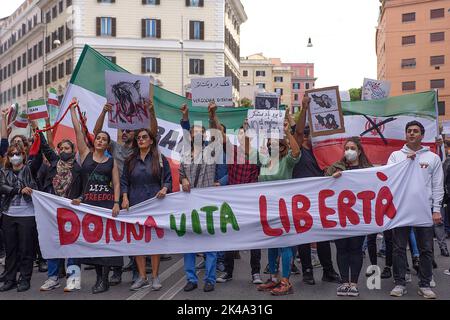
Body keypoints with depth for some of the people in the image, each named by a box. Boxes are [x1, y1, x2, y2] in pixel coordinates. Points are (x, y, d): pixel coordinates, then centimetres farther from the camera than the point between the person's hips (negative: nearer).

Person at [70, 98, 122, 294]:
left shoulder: (111, 162, 7)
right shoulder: (85, 154, 8)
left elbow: (116, 184, 2)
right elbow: (77, 130, 5)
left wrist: (116, 203, -10)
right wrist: (72, 109, 5)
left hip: (107, 203, -1)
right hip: (88, 203, 2)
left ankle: (105, 279, 0)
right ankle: (99, 276, 13)